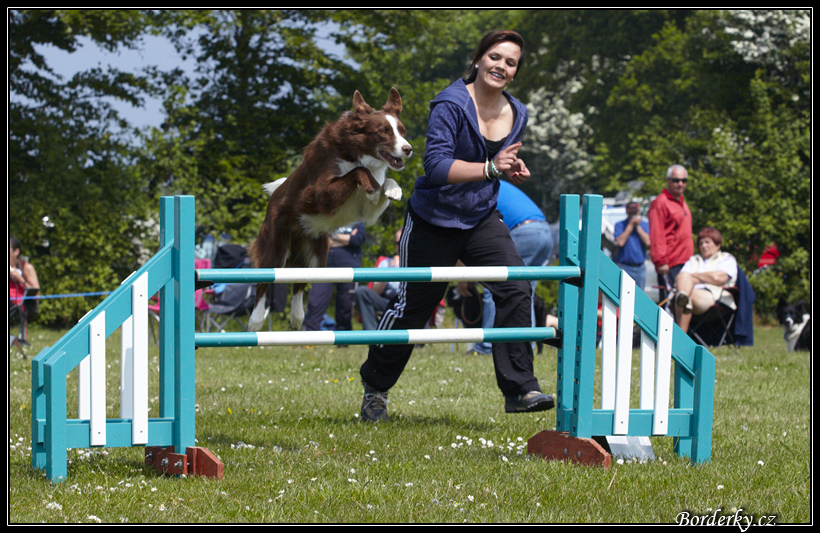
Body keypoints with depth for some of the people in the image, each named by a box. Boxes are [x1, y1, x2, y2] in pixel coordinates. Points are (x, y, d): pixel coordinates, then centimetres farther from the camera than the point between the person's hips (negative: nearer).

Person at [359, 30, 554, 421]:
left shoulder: (516, 114, 2)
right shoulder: (451, 105, -19)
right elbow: (436, 165, -29)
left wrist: (512, 169, -3)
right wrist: (490, 168, -37)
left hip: (481, 220, 5)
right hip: (433, 222, -5)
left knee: (516, 289, -16)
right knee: (412, 306, 6)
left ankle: (519, 389, -14)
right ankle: (375, 387, 28)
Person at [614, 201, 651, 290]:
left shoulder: (645, 225, 8)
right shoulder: (619, 225, 1)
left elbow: (648, 242, -7)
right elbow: (620, 242, -15)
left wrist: (638, 226, -8)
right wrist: (630, 225, -11)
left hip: (640, 268, 3)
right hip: (624, 267, -3)